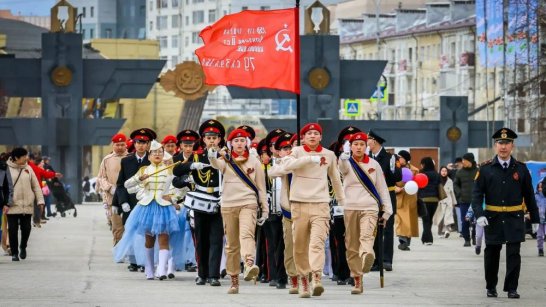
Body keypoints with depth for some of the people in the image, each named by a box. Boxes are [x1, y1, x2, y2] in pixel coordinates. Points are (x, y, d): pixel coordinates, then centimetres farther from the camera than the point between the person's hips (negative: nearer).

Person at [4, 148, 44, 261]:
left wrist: (40, 200, 2)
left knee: (26, 228, 5)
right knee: (13, 229, 0)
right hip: (12, 205, -3)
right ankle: (14, 253, 11)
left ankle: (23, 247, 31)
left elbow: (36, 186, 9)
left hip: (27, 205, 3)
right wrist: (4, 203, -12)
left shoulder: (28, 169, 6)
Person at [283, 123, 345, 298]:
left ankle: (317, 280, -30)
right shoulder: (297, 152, 7)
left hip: (321, 204, 0)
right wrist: (311, 159, -19)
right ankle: (304, 280, 14)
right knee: (300, 246, 3)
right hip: (299, 203, 0)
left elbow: (335, 179, 26)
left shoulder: (329, 155, 13)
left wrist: (342, 201, 31)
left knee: (317, 242, -17)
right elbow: (288, 165, -15)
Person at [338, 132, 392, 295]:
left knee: (367, 236, -27)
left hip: (370, 209, -1)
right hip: (350, 208, 1)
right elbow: (343, 166, -21)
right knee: (352, 246, 3)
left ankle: (367, 256, -56)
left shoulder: (374, 164, 10)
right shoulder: (347, 164, 6)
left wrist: (387, 210, 10)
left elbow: (382, 188, 14)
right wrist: (343, 157, -44)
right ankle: (357, 281, 10)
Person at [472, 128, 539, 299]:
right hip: (493, 219, 0)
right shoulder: (486, 169, 0)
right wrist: (479, 214, -17)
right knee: (491, 254, 10)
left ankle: (511, 288, 1)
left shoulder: (521, 169, 3)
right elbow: (477, 193, -3)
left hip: (514, 219, 0)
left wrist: (535, 219, 8)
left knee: (514, 254, -7)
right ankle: (491, 287, 25)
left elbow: (529, 195, 8)